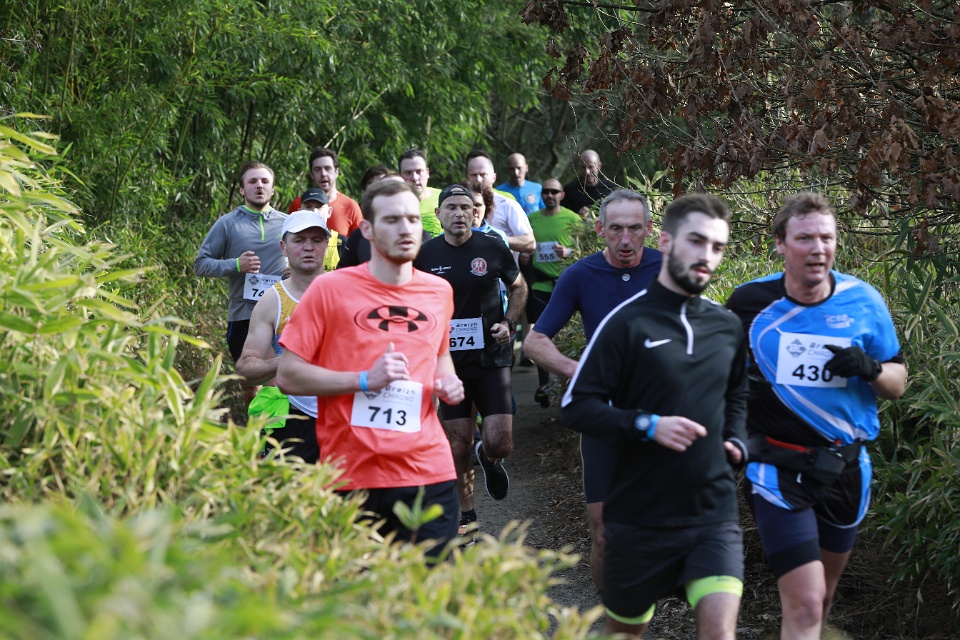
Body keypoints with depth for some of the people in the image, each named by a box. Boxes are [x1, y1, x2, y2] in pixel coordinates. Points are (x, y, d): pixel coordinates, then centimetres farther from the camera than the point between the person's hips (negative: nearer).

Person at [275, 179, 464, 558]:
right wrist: (365, 380, -14)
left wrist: (448, 382, 9)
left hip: (430, 473, 3)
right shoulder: (330, 290, -3)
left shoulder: (439, 292, 11)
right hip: (353, 477, -3)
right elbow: (288, 376, -5)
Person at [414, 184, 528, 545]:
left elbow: (518, 287, 12)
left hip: (492, 358, -1)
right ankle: (466, 517, 22)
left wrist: (509, 322, -3)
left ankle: (488, 457, 29)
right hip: (450, 361, 1)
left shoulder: (493, 249, -4)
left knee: (500, 443, -9)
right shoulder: (426, 255, -2)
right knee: (458, 445, 4)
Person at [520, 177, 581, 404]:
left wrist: (569, 252, -16)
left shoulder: (572, 219, 0)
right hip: (539, 285, 3)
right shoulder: (531, 219, 10)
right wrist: (523, 256, 0)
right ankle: (543, 384, 11)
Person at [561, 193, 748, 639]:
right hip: (640, 515, -3)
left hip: (713, 509, 3)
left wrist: (737, 440, 10)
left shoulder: (728, 327, 8)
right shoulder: (628, 322, -8)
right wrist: (647, 425, -21)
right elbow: (576, 406, -11)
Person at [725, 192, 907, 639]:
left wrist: (870, 369, -19)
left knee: (824, 590, 21)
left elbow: (898, 384, 2)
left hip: (845, 468, 3)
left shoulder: (864, 302, -6)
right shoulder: (751, 300, -9)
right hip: (780, 468, -3)